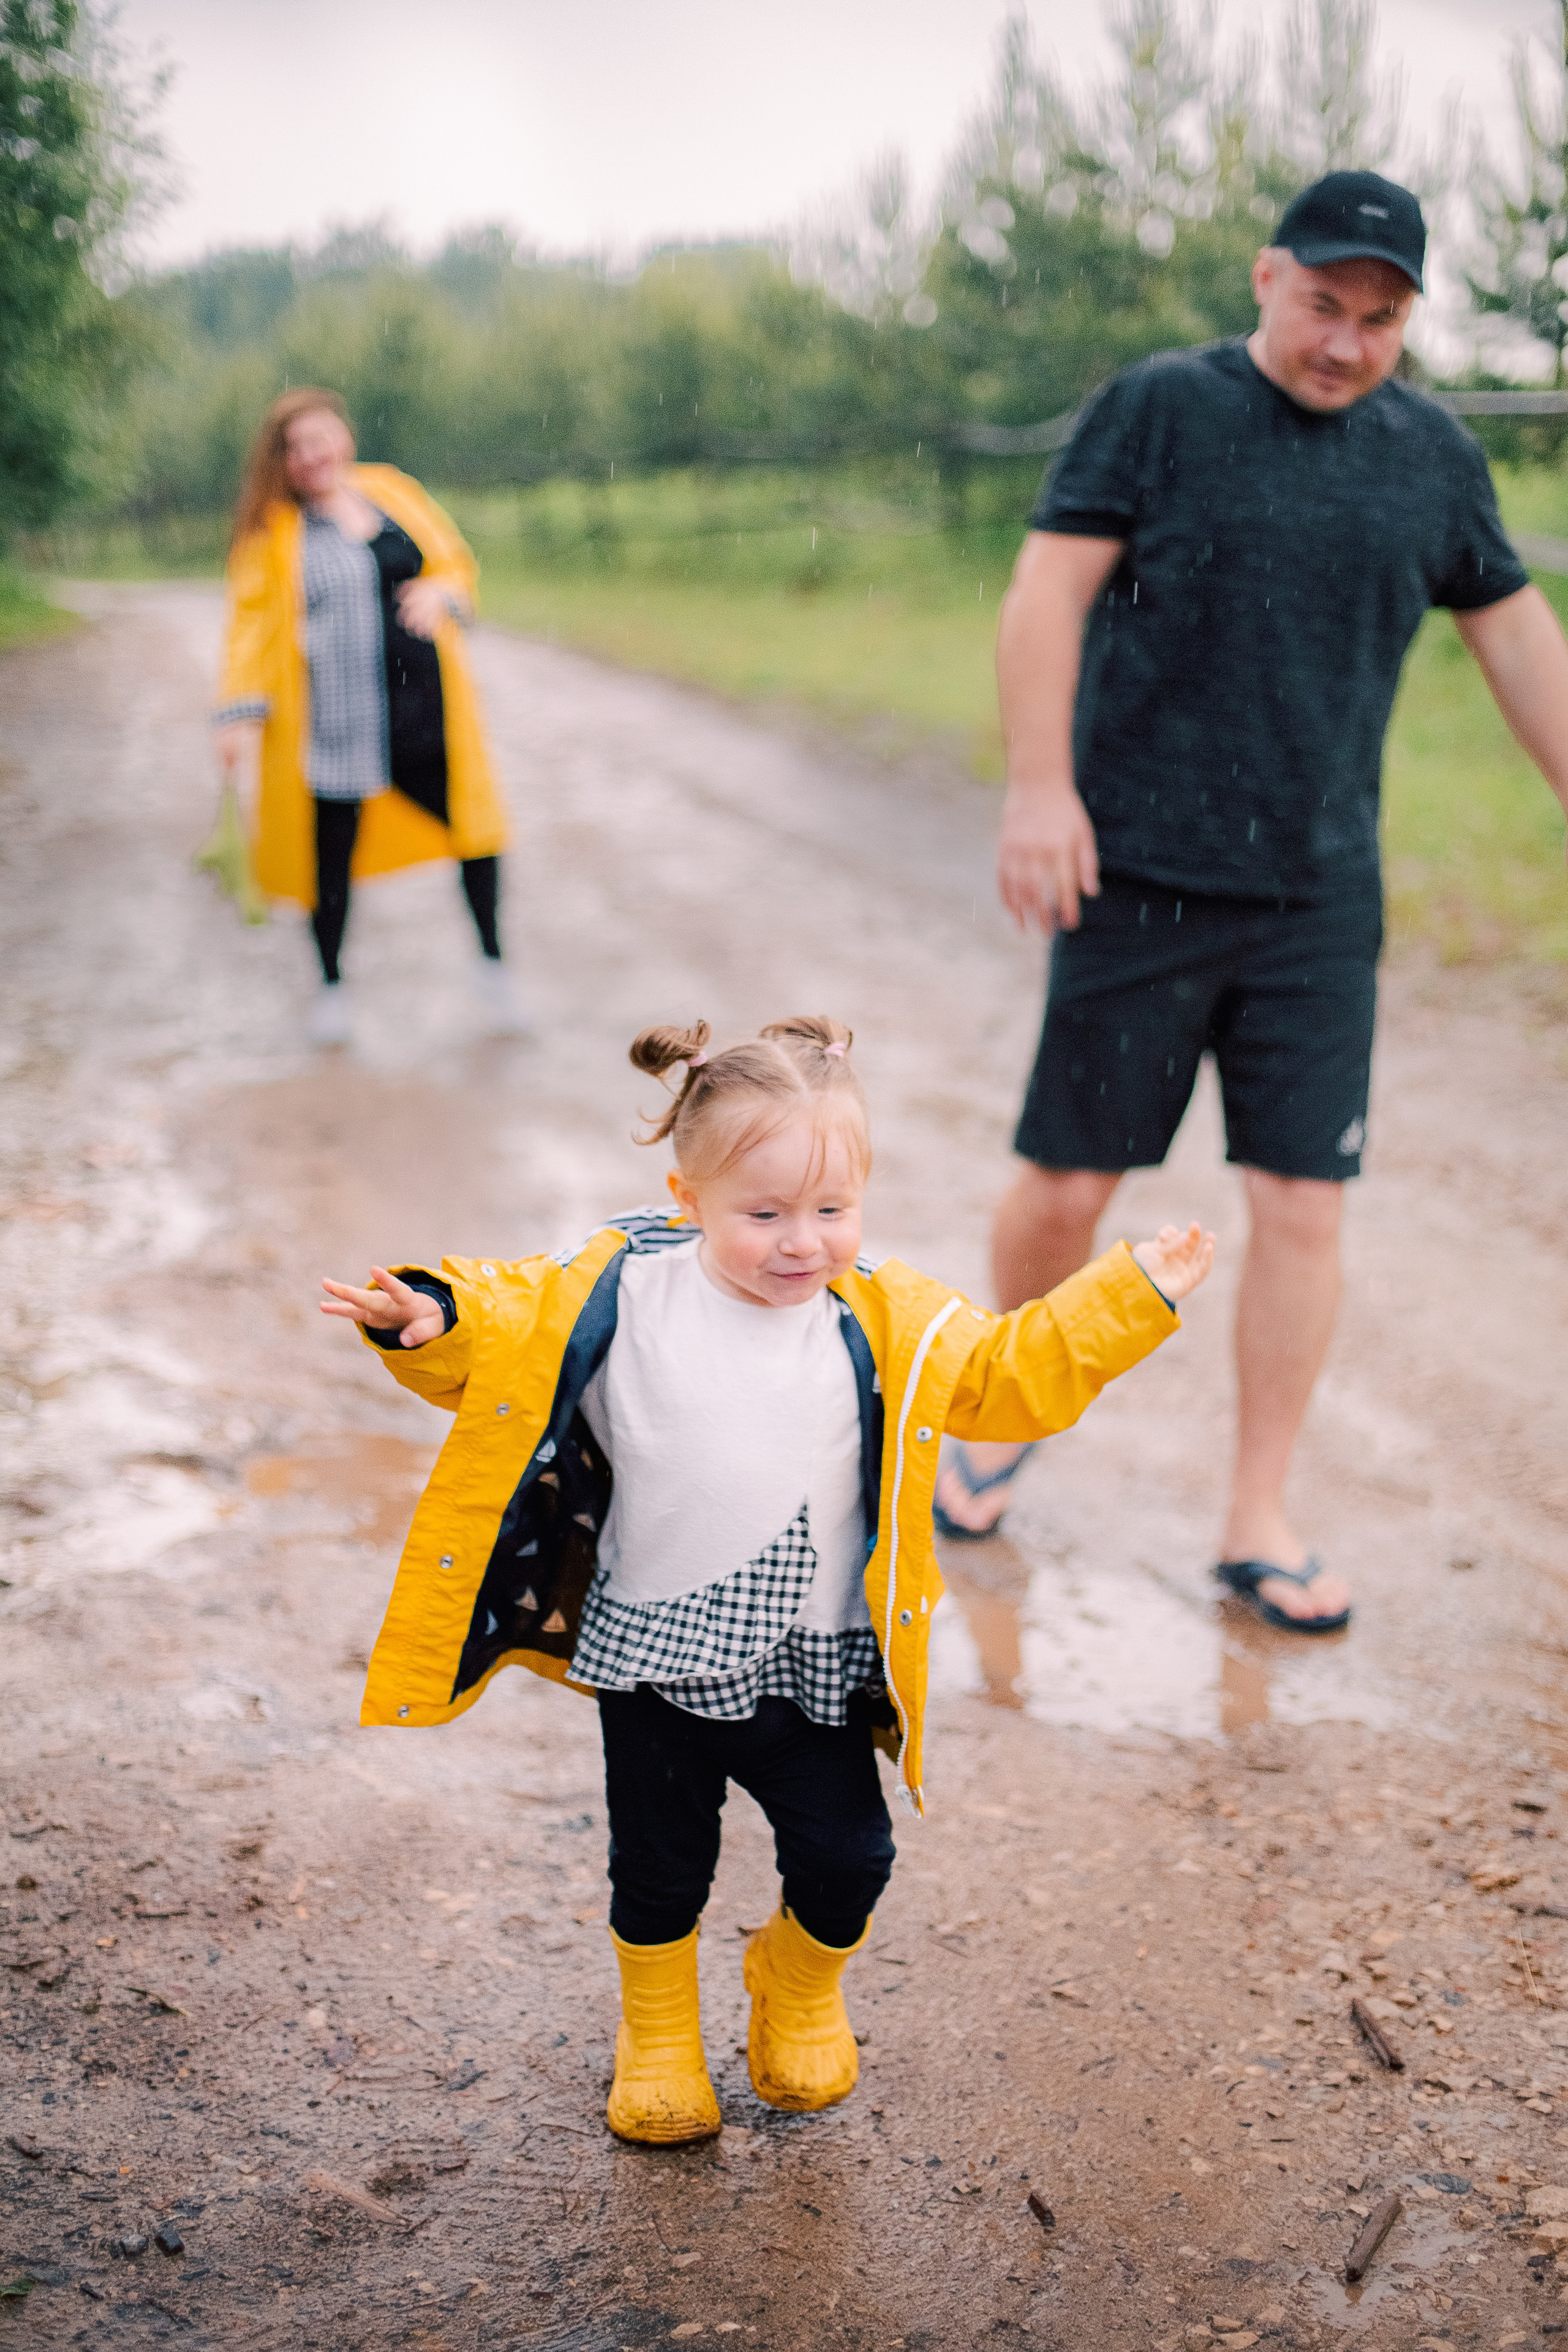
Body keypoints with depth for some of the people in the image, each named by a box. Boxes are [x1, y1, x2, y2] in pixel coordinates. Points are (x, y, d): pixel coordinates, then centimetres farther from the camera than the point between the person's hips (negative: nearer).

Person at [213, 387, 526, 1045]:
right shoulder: (273, 529, 0)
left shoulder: (391, 491, 10)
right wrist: (242, 711, -10)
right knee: (333, 845, 6)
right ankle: (331, 983, 27)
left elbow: (454, 560, 15)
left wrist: (439, 593, -9)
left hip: (422, 702, 3)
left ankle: (492, 963, 26)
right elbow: (252, 620, -1)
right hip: (333, 716, -3)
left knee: (470, 821, 5)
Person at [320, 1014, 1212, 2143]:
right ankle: (658, 2032, 43)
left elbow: (1013, 1372, 2)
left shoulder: (889, 1325, -6)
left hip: (813, 1666, 1)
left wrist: (1131, 1293, -3)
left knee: (847, 1854, 8)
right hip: (655, 1654, -1)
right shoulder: (622, 1296, -12)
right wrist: (431, 1318, -25)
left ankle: (802, 1989, 42)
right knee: (661, 1860, 14)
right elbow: (504, 1332, -5)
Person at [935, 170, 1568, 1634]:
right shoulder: (1160, 409, 0)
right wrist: (1039, 785, -16)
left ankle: (1259, 1525, 14)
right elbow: (1049, 588, -6)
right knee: (1065, 1185, 2)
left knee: (1301, 1204, 1)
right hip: (1135, 881, -3)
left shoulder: (1434, 456, 10)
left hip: (1319, 905, 3)